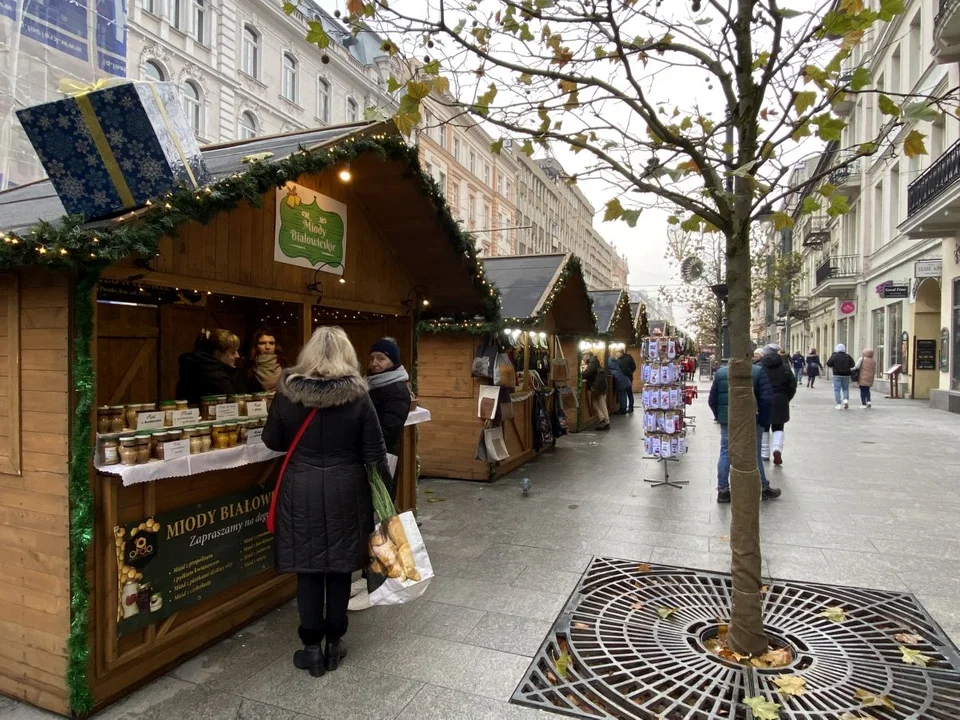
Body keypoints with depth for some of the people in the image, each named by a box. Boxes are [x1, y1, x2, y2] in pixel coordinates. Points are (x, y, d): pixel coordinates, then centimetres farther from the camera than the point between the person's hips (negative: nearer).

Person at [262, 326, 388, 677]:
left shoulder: (287, 392, -7)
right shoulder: (357, 395, -10)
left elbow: (272, 441, 5)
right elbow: (374, 452, -7)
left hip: (301, 491, 0)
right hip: (345, 492, 0)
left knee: (308, 569, 11)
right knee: (339, 567, 13)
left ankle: (311, 648, 21)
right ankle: (334, 643, 27)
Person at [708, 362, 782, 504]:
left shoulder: (720, 372, 2)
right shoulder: (758, 372, -6)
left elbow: (712, 400, 3)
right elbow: (766, 398, -11)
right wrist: (763, 421, -2)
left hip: (727, 421, 2)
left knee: (725, 453, 9)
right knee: (755, 454, 10)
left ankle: (722, 490, 10)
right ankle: (764, 488, 24)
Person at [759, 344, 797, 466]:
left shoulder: (759, 367, -5)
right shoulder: (784, 367, 2)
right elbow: (793, 384, 1)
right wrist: (786, 399, 11)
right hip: (779, 401, 1)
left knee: (764, 427, 11)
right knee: (778, 428, 10)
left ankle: (765, 454, 15)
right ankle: (777, 449, -13)